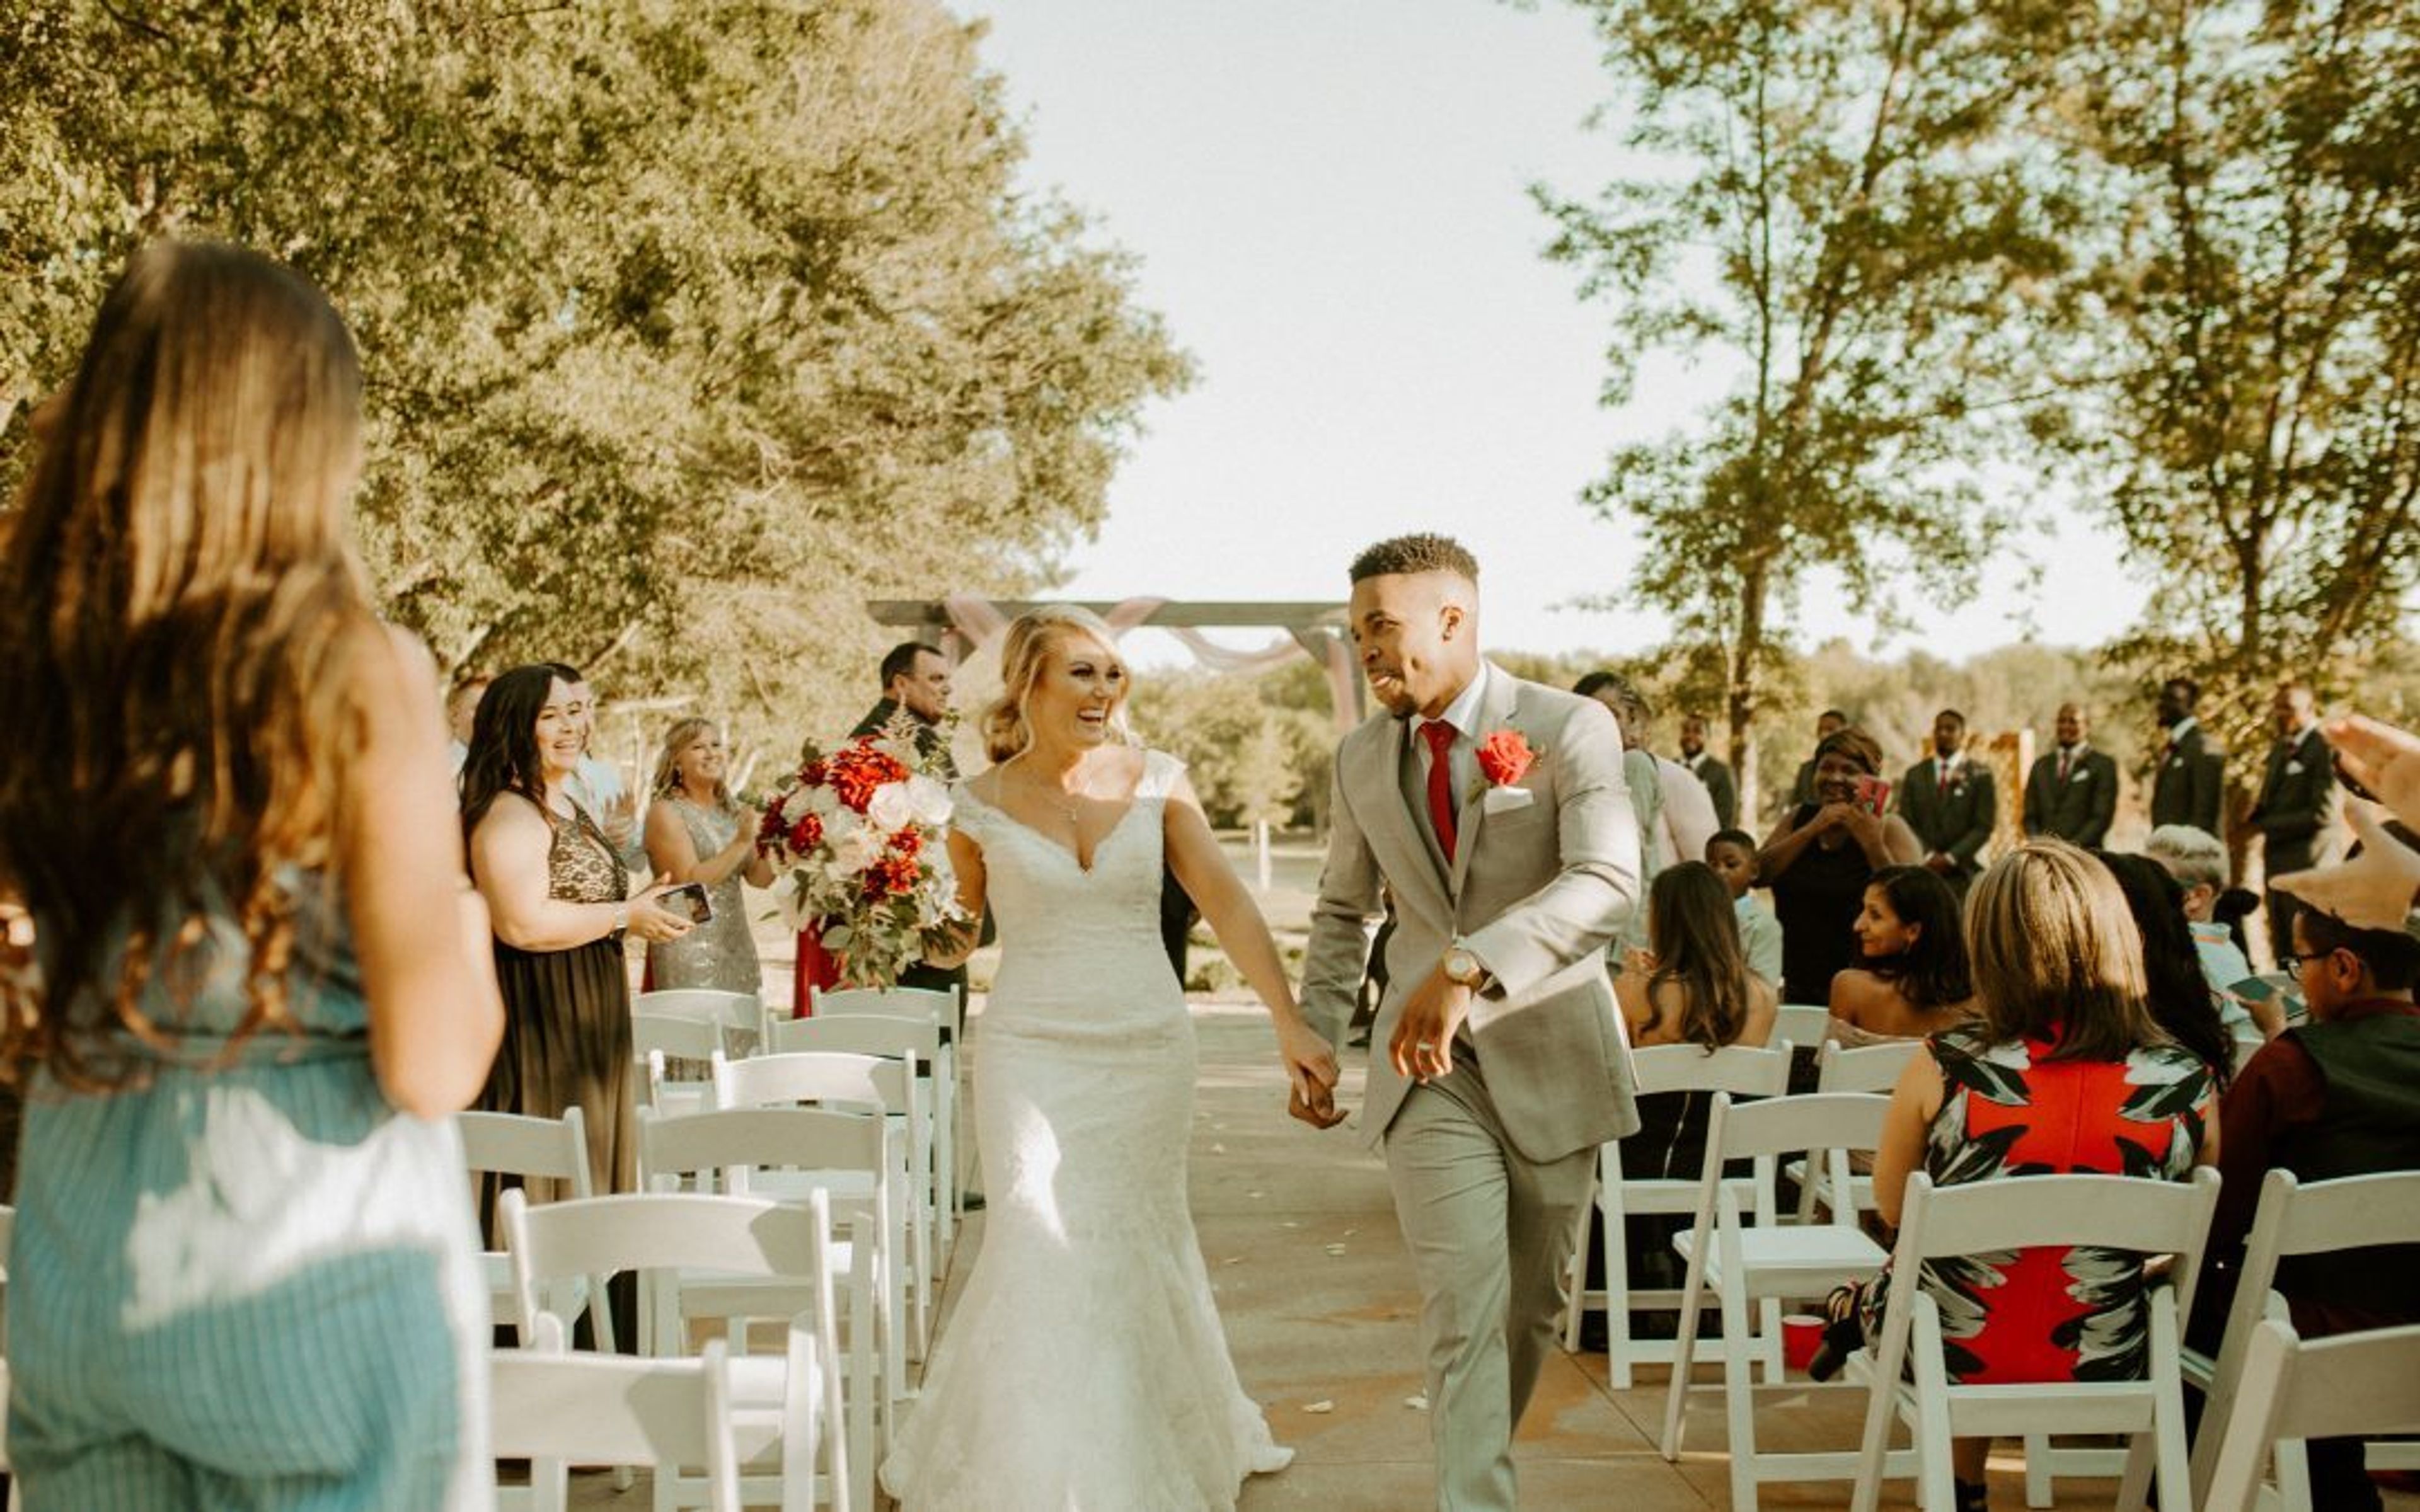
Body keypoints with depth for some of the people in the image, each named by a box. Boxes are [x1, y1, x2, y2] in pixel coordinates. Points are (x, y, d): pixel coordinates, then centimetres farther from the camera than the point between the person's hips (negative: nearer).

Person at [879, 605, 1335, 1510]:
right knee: (1044, 1257, -6)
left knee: (1141, 1253, 15)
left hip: (1149, 1051, 2)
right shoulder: (983, 805, -5)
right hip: (1034, 1055, -2)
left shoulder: (1157, 782, -2)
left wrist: (1292, 1026, -14)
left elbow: (1227, 906, -8)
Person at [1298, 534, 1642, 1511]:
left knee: (1533, 1308, 14)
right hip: (1428, 1066, 2)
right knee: (1463, 1311, -9)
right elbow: (1342, 911, 17)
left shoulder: (1570, 727, -10)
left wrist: (1468, 967, -36)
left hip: (1551, 1056, -1)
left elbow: (1607, 883, -25)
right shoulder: (1362, 759, 4)